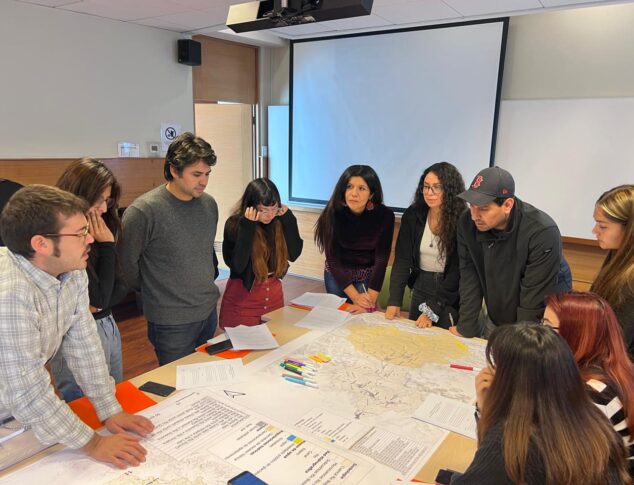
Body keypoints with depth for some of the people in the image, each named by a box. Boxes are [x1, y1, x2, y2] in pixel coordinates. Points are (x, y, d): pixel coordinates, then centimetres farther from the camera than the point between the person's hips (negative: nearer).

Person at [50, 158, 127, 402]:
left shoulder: (93, 233, 0)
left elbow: (121, 285, 4)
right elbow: (100, 297, -21)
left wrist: (97, 306, -15)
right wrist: (107, 245, -19)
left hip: (108, 325, 7)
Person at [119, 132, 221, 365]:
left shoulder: (208, 204, 1)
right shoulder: (143, 211, -19)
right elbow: (126, 263, -10)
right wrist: (153, 290, 2)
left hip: (209, 311, 6)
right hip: (172, 322, -6)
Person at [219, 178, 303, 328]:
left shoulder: (279, 221, -6)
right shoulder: (234, 224, -17)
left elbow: (294, 254, -8)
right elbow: (237, 266, -25)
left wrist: (288, 220, -15)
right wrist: (247, 227, -29)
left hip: (274, 295, 4)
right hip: (243, 298, -4)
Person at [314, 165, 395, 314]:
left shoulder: (384, 215, -22)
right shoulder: (333, 213, -22)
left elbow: (381, 259, -21)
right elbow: (332, 258, -20)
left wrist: (370, 302, -29)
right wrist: (355, 296, -28)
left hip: (368, 276, 0)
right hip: (336, 273, 1)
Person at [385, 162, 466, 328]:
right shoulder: (412, 215, -7)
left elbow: (457, 271, -17)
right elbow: (402, 260, -8)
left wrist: (433, 309, -22)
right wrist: (394, 301, -16)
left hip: (451, 291, -3)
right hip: (420, 287, 4)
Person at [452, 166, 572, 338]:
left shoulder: (543, 233, -30)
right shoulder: (467, 223, -17)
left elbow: (535, 298, -26)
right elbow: (469, 278, -12)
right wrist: (466, 329, -12)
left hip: (541, 324, -4)